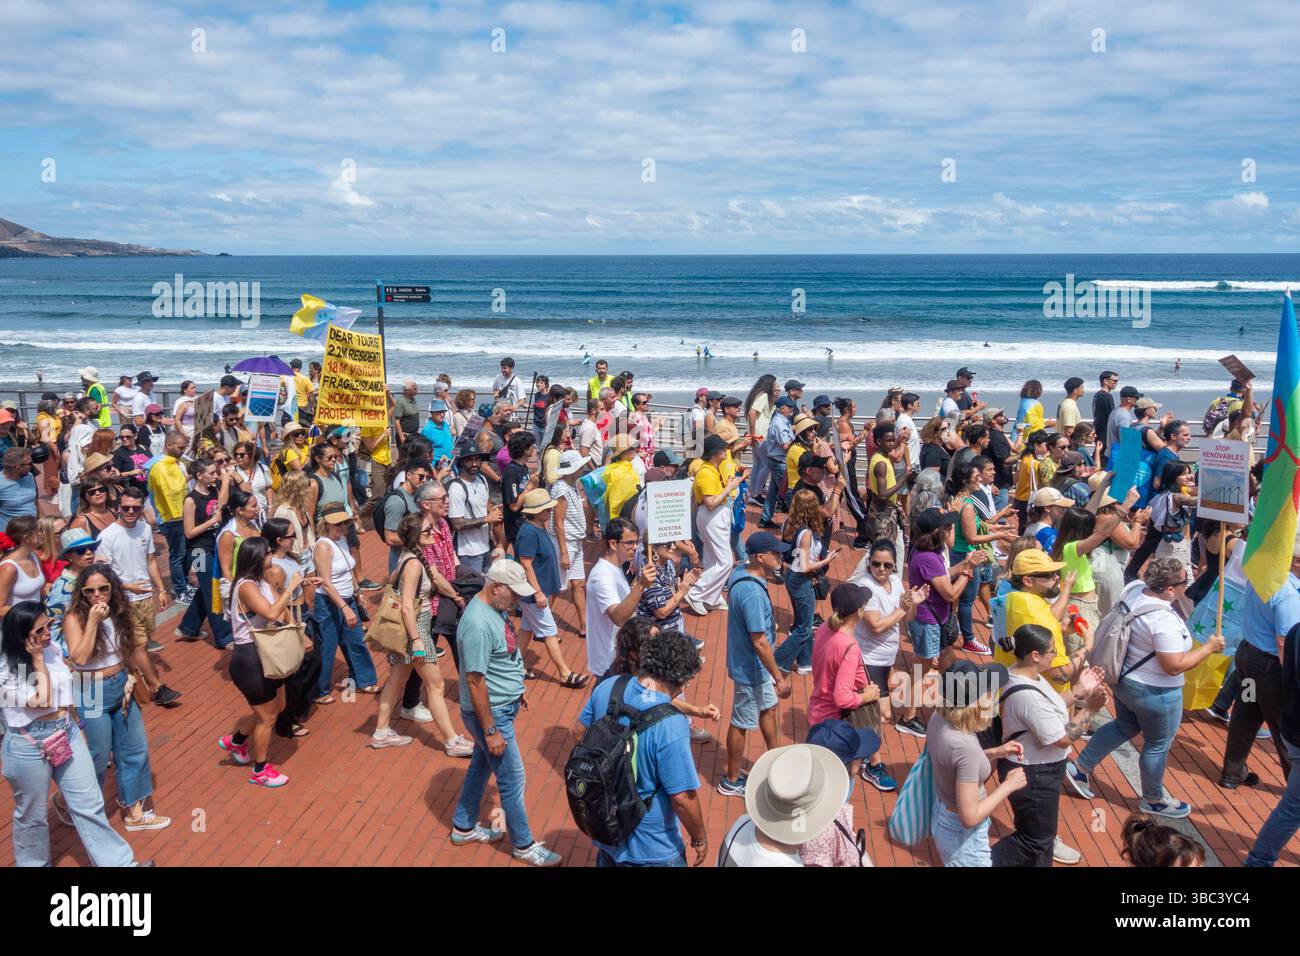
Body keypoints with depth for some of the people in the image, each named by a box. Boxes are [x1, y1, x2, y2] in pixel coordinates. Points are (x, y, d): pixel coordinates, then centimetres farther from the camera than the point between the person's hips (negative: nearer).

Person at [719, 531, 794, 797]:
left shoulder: (742, 573, -3)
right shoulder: (752, 593, -34)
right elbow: (760, 643, -29)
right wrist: (779, 678, -20)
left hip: (757, 664, 10)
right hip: (750, 669, -10)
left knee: (769, 706, 27)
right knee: (742, 724, 7)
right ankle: (731, 781, 24)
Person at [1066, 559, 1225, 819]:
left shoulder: (1134, 590, -11)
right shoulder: (1164, 621, -34)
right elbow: (1174, 666, -28)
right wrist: (1209, 648, -19)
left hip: (1125, 679, 8)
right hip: (1154, 693, -8)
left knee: (1124, 727, 29)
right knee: (1158, 745, 15)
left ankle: (1079, 768, 35)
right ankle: (1153, 800, 36)